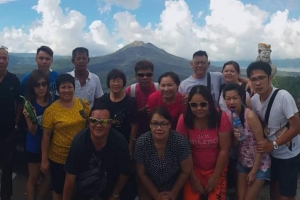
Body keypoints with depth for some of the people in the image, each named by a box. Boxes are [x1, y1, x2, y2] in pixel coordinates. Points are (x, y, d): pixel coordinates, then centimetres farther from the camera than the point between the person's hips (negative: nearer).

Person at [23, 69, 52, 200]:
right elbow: (33, 131, -17)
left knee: (48, 177, 17)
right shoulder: (29, 104, -16)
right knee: (33, 178, 15)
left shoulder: (52, 102, -8)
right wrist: (30, 118, -32)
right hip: (34, 147, -3)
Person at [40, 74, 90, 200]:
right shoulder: (51, 110, -14)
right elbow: (46, 136, -8)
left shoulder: (83, 104, -6)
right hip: (58, 158, -2)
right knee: (58, 190, 18)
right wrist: (44, 160, -5)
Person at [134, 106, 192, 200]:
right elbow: (141, 173, -11)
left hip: (174, 186, 0)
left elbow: (186, 171, -12)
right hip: (149, 188, 1)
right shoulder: (141, 142, -24)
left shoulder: (180, 142, -26)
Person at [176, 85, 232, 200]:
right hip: (194, 169, 1)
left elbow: (224, 150, -13)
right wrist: (192, 177, -7)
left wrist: (215, 177, -8)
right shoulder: (184, 119, -16)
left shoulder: (221, 117, -19)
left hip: (216, 169, 0)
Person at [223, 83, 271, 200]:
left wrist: (254, 171, -14)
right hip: (243, 163, 5)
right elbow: (234, 145, 2)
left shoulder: (250, 116, -23)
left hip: (259, 164, -5)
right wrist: (235, 137, -22)